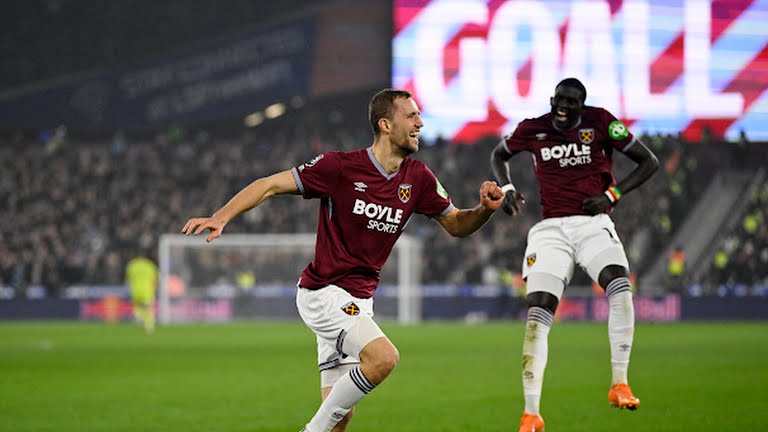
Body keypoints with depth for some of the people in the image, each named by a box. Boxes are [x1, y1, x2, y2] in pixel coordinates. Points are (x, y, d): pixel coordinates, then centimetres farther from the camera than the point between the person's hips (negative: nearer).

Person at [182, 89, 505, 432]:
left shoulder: (418, 178, 4)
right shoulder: (341, 166, -13)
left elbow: (456, 225, 14)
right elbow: (270, 185, -10)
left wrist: (486, 208, -7)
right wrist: (221, 217, -22)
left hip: (357, 301, 7)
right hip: (323, 293, -7)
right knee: (383, 356, -29)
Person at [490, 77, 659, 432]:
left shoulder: (600, 123, -2)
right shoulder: (532, 130, 4)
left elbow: (649, 162, 4)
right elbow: (499, 155, 26)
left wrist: (611, 194, -7)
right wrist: (506, 189, 7)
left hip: (593, 223, -1)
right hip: (550, 229, 1)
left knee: (619, 286, -30)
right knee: (537, 314, -11)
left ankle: (619, 385, -20)